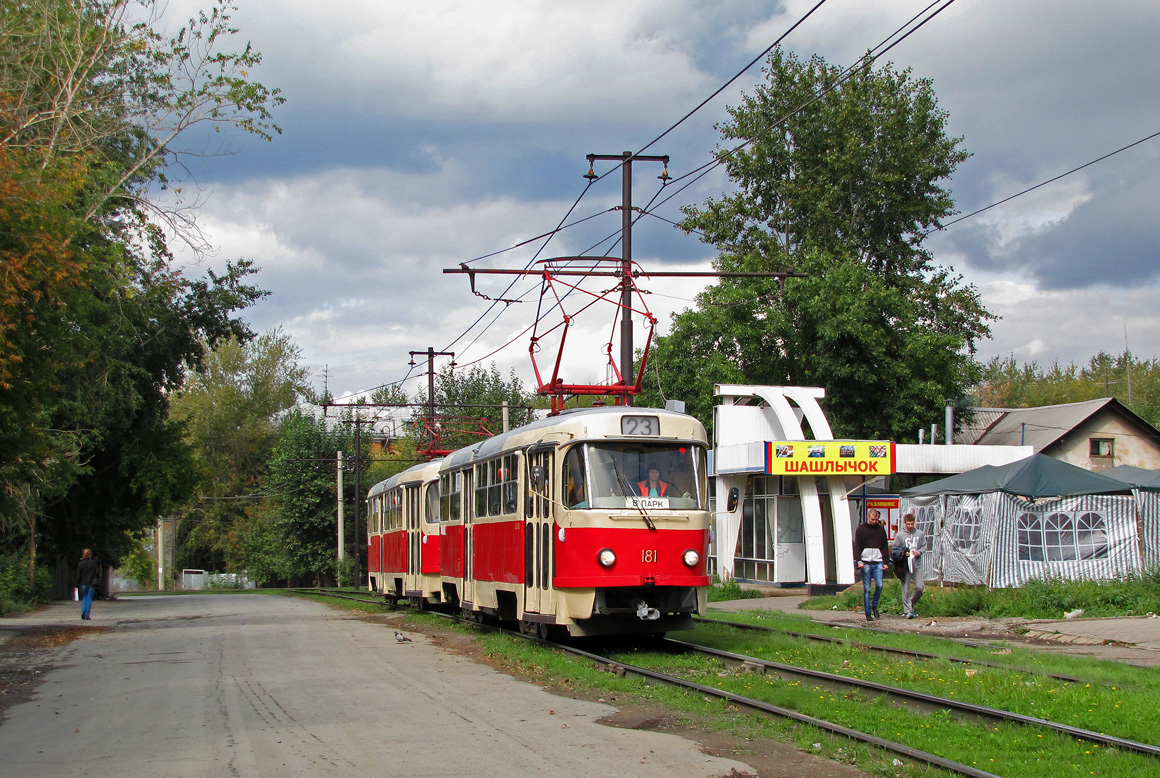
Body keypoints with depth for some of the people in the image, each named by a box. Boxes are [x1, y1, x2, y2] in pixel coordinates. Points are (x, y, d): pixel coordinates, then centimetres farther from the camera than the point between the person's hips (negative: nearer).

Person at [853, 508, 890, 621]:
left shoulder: (881, 529, 13)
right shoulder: (860, 529, 5)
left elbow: (885, 546, 15)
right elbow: (857, 546, 2)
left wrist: (885, 562, 8)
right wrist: (858, 561, -10)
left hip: (878, 563, 2)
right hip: (866, 563, -2)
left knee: (879, 585, -10)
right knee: (867, 588, -2)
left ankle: (874, 605, 14)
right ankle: (868, 613, 3)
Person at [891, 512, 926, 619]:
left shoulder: (919, 534, 6)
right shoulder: (900, 535, -2)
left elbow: (924, 545, 15)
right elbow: (894, 550, 3)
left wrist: (918, 552, -4)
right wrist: (903, 553, -14)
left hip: (916, 565, 2)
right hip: (905, 565, -2)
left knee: (919, 587, -6)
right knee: (906, 589, -1)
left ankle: (912, 603, 19)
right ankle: (907, 610, 5)